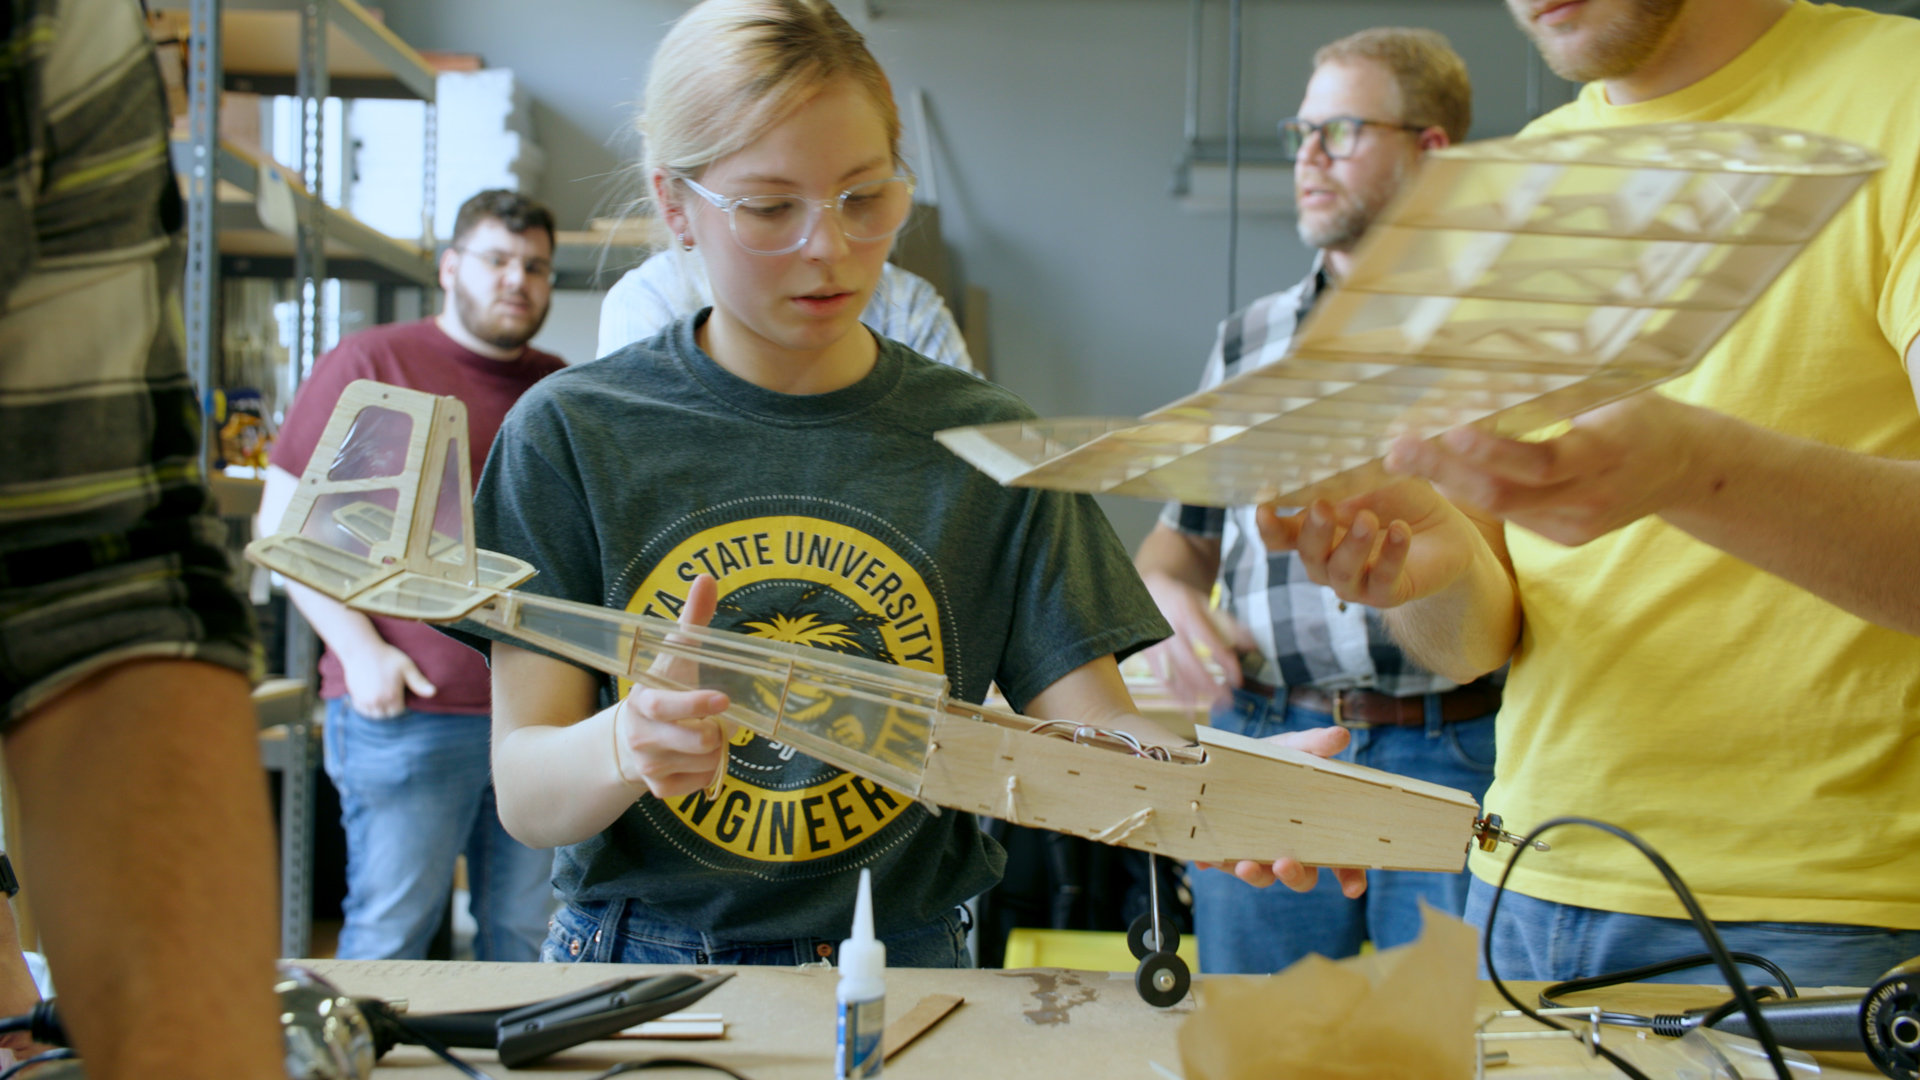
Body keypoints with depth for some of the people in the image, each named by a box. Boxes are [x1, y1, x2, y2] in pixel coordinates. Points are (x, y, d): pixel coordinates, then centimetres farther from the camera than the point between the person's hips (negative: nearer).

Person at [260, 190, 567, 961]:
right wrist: (361, 649, -11)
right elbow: (284, 522, -2)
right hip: (408, 707, -4)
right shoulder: (370, 364, 1)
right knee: (389, 934, 0)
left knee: (526, 939, 9)